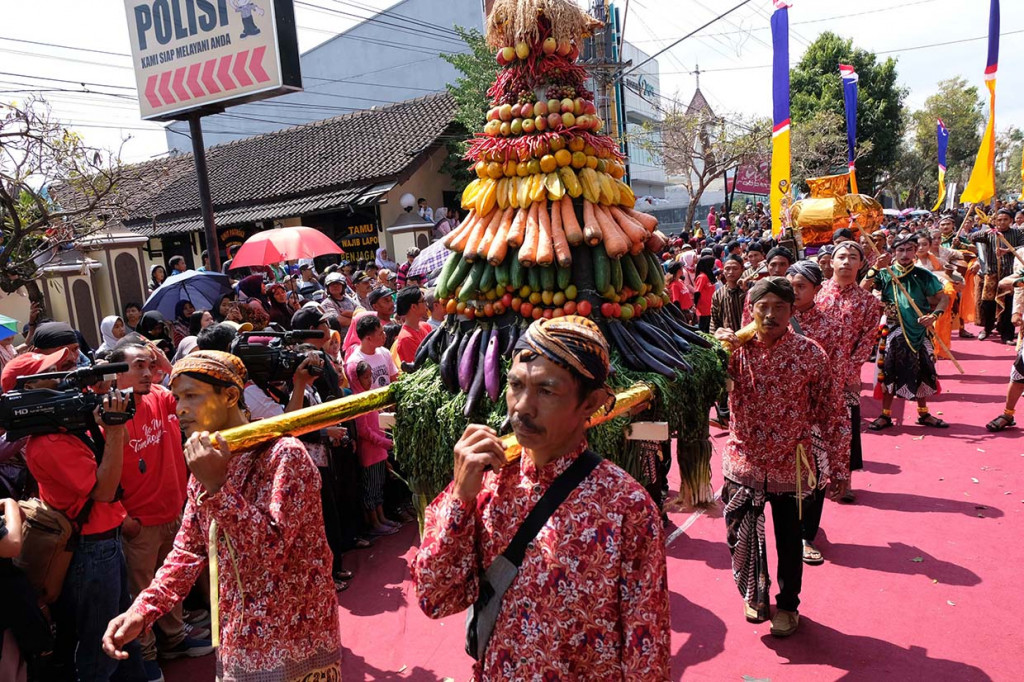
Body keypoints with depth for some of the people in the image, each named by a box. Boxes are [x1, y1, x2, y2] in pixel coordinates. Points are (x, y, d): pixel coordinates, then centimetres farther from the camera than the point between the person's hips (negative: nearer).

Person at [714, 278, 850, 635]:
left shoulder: (810, 354, -10)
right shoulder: (736, 349, -6)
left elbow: (832, 414, -5)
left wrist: (838, 469, -4)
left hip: (790, 466, 0)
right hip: (743, 463, 1)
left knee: (789, 542, 16)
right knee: (742, 538, 9)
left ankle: (787, 605, 41)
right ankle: (753, 595, 38)